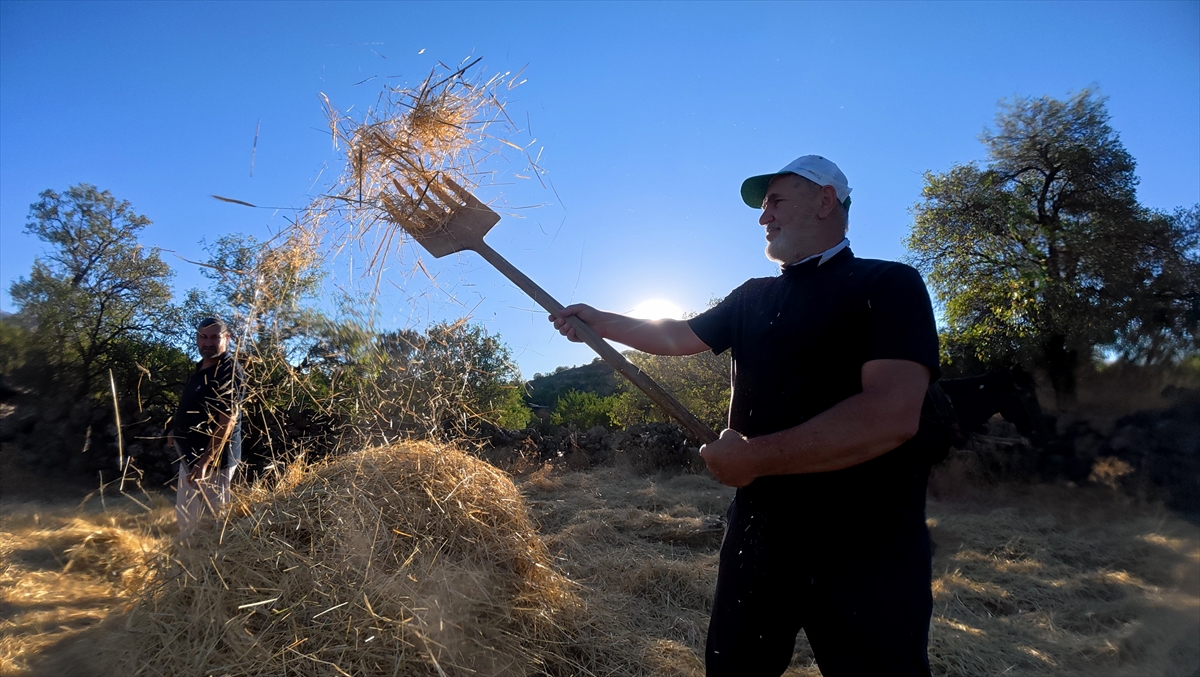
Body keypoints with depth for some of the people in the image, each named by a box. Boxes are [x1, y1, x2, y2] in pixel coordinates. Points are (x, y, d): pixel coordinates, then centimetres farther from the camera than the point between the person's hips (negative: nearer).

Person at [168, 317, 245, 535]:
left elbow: (227, 421, -25)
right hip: (190, 456, 10)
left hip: (213, 459, -10)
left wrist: (205, 462, -27)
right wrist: (177, 431, 13)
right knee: (185, 517, 22)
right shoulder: (201, 367, 10)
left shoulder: (230, 372, -19)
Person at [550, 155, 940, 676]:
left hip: (864, 553, -6)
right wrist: (601, 322, 10)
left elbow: (891, 415, -24)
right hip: (758, 530, 7)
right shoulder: (753, 297, 11)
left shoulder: (888, 286, -11)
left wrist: (756, 456, -22)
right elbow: (679, 336, 19)